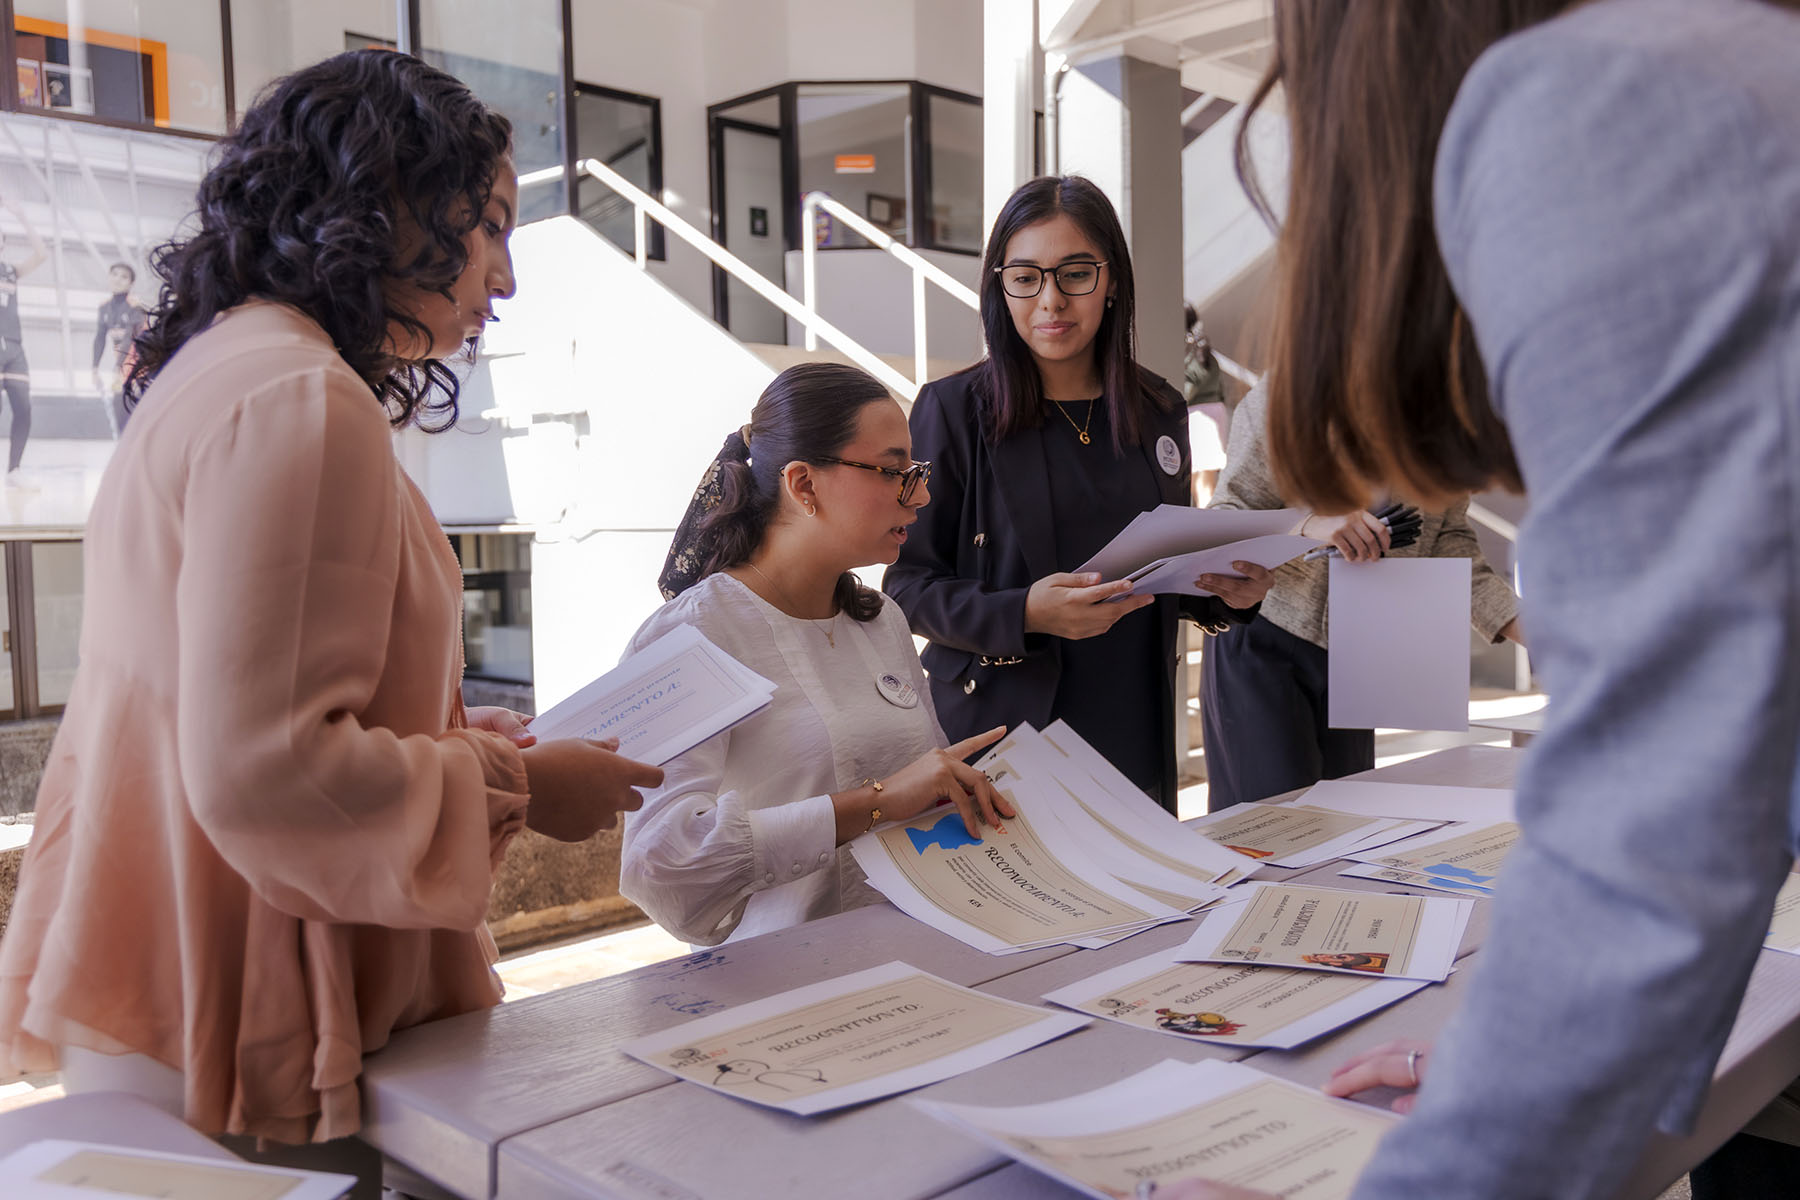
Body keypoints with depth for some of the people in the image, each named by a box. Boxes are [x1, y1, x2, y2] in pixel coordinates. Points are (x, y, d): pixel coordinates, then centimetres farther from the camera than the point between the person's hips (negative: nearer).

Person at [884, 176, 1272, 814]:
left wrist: (1226, 593, -4)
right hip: (1000, 728, -4)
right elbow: (908, 583, -8)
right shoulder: (952, 410, -7)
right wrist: (1022, 614, -23)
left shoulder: (1160, 411, 7)